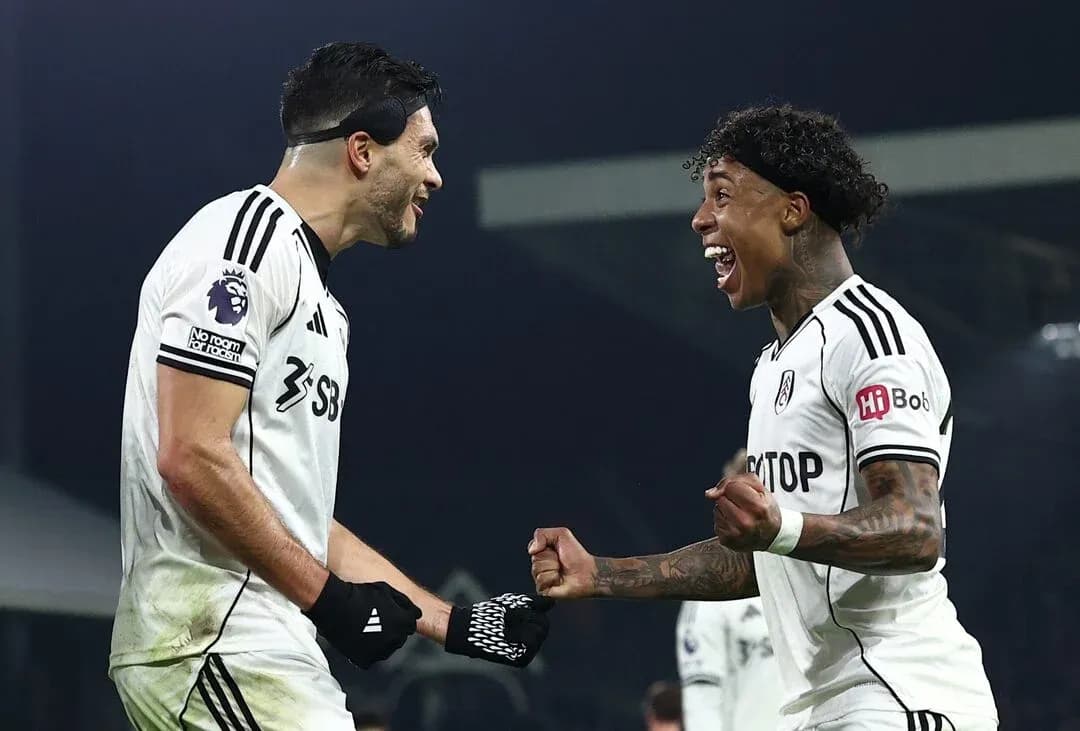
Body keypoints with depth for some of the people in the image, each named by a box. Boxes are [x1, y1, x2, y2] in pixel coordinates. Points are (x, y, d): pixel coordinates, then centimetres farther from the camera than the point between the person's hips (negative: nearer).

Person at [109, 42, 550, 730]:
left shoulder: (321, 304, 23)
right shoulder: (248, 236, -7)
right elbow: (192, 458, -17)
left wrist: (454, 622, 22)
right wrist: (327, 595, -13)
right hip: (215, 640, -10)